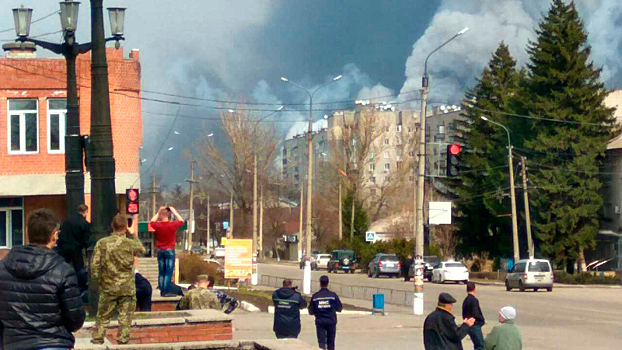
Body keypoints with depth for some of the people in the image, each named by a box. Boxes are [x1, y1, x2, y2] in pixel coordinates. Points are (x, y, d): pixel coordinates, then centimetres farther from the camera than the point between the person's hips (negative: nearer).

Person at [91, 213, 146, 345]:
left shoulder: (102, 243, -6)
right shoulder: (131, 244, -8)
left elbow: (94, 265, -7)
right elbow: (142, 250, 15)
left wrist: (99, 281, 6)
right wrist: (135, 234, 23)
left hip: (108, 288, 1)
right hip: (127, 289, -1)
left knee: (102, 318, 12)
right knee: (125, 319, 6)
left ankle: (97, 342, 14)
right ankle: (122, 343, 6)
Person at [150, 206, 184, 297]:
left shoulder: (157, 225, -5)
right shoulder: (172, 225, -12)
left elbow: (152, 221, 19)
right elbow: (181, 221, 8)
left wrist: (158, 212, 18)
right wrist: (174, 212, 12)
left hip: (160, 251, 4)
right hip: (170, 250, -4)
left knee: (161, 272, 10)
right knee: (169, 272, -4)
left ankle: (162, 291, 11)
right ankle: (166, 291, -8)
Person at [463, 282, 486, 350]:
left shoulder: (465, 300, 12)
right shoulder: (474, 300, -15)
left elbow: (464, 314, 16)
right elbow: (476, 314, -20)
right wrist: (482, 320, -4)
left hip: (469, 326, 9)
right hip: (475, 326, -9)